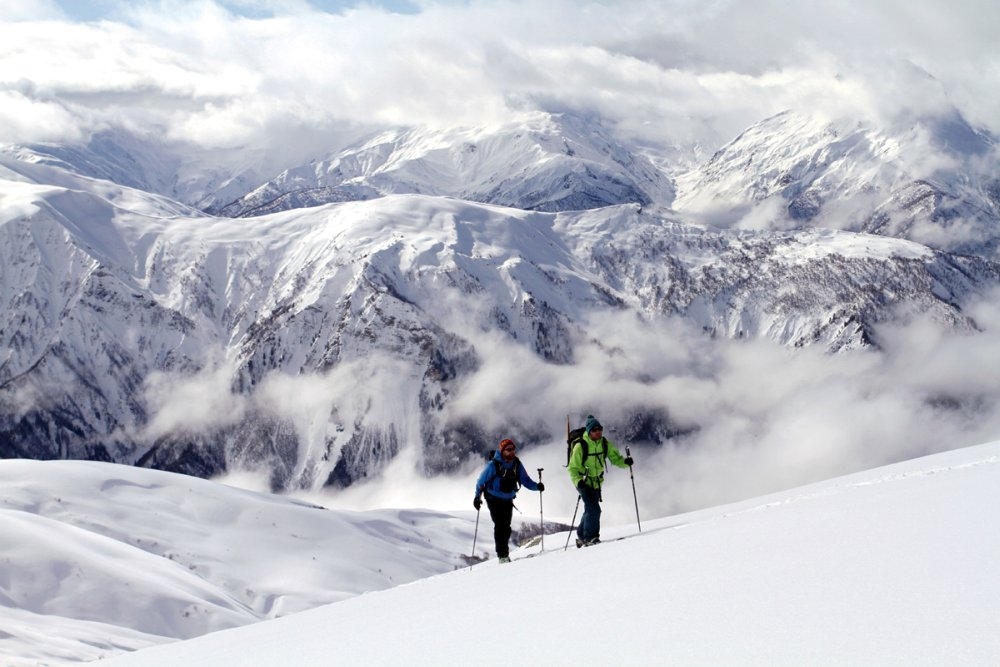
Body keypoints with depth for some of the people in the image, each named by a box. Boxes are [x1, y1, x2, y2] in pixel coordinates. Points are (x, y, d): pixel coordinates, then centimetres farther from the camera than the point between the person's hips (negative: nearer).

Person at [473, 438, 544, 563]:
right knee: (500, 526, -11)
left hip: (508, 500, 5)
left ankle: (504, 553, 21)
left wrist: (536, 486, -16)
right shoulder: (493, 465, -16)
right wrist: (477, 497, -10)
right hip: (494, 500, -5)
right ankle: (502, 555, -9)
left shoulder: (516, 464, -2)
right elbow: (481, 481, -8)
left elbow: (524, 479, 1)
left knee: (506, 527, 8)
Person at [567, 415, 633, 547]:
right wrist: (578, 481, -33)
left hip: (597, 482, 6)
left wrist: (625, 462, -24)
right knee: (594, 509, -17)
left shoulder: (605, 444, -4)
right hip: (583, 482, -6)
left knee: (591, 510, 16)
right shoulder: (580, 446, -20)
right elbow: (573, 468, -17)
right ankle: (590, 537, -7)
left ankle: (582, 537, 32)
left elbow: (615, 458, -2)